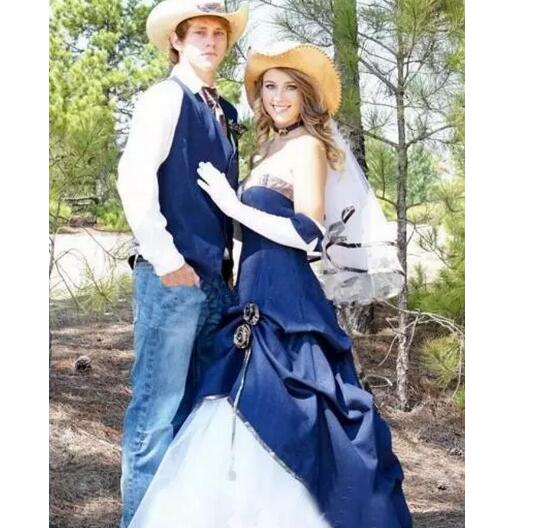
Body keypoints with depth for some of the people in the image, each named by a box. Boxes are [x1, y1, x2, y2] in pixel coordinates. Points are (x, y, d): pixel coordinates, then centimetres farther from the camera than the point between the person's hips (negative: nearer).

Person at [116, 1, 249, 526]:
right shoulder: (166, 97, -4)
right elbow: (134, 178, -13)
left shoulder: (223, 112, 19)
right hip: (173, 276, -8)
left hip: (213, 277, 8)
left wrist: (225, 264, 11)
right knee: (158, 407, -5)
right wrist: (166, 260, -17)